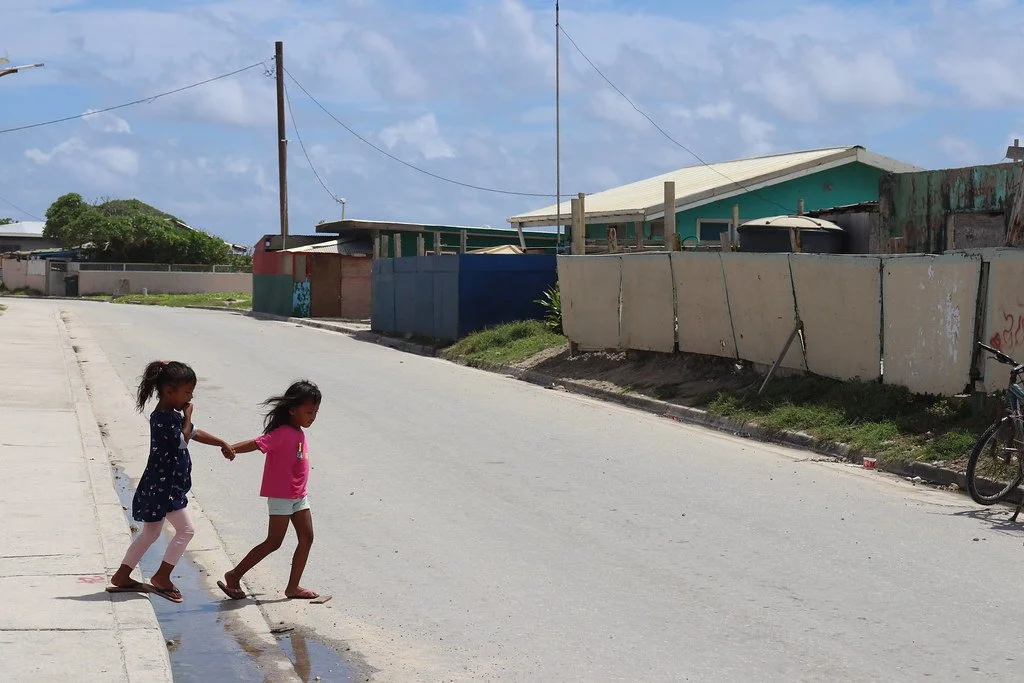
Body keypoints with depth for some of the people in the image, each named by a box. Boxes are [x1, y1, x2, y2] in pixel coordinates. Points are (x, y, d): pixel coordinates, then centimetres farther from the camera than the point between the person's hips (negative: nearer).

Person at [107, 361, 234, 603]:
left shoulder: (171, 415, 12)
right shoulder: (163, 418, -20)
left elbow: (194, 433, 23)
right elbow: (182, 442, -18)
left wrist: (222, 443, 23)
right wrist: (187, 417, -10)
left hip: (163, 486, 10)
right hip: (163, 487, -10)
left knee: (150, 533, 17)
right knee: (186, 530, -4)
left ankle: (121, 577, 21)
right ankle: (161, 577, 2)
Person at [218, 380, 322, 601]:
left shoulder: (298, 432, 7)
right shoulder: (283, 433, -19)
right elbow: (258, 443, -32)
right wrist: (231, 449, -45)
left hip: (298, 495, 9)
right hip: (281, 496, -9)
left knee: (307, 538, 7)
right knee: (273, 542, -4)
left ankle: (293, 587, 13)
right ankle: (234, 576, 7)